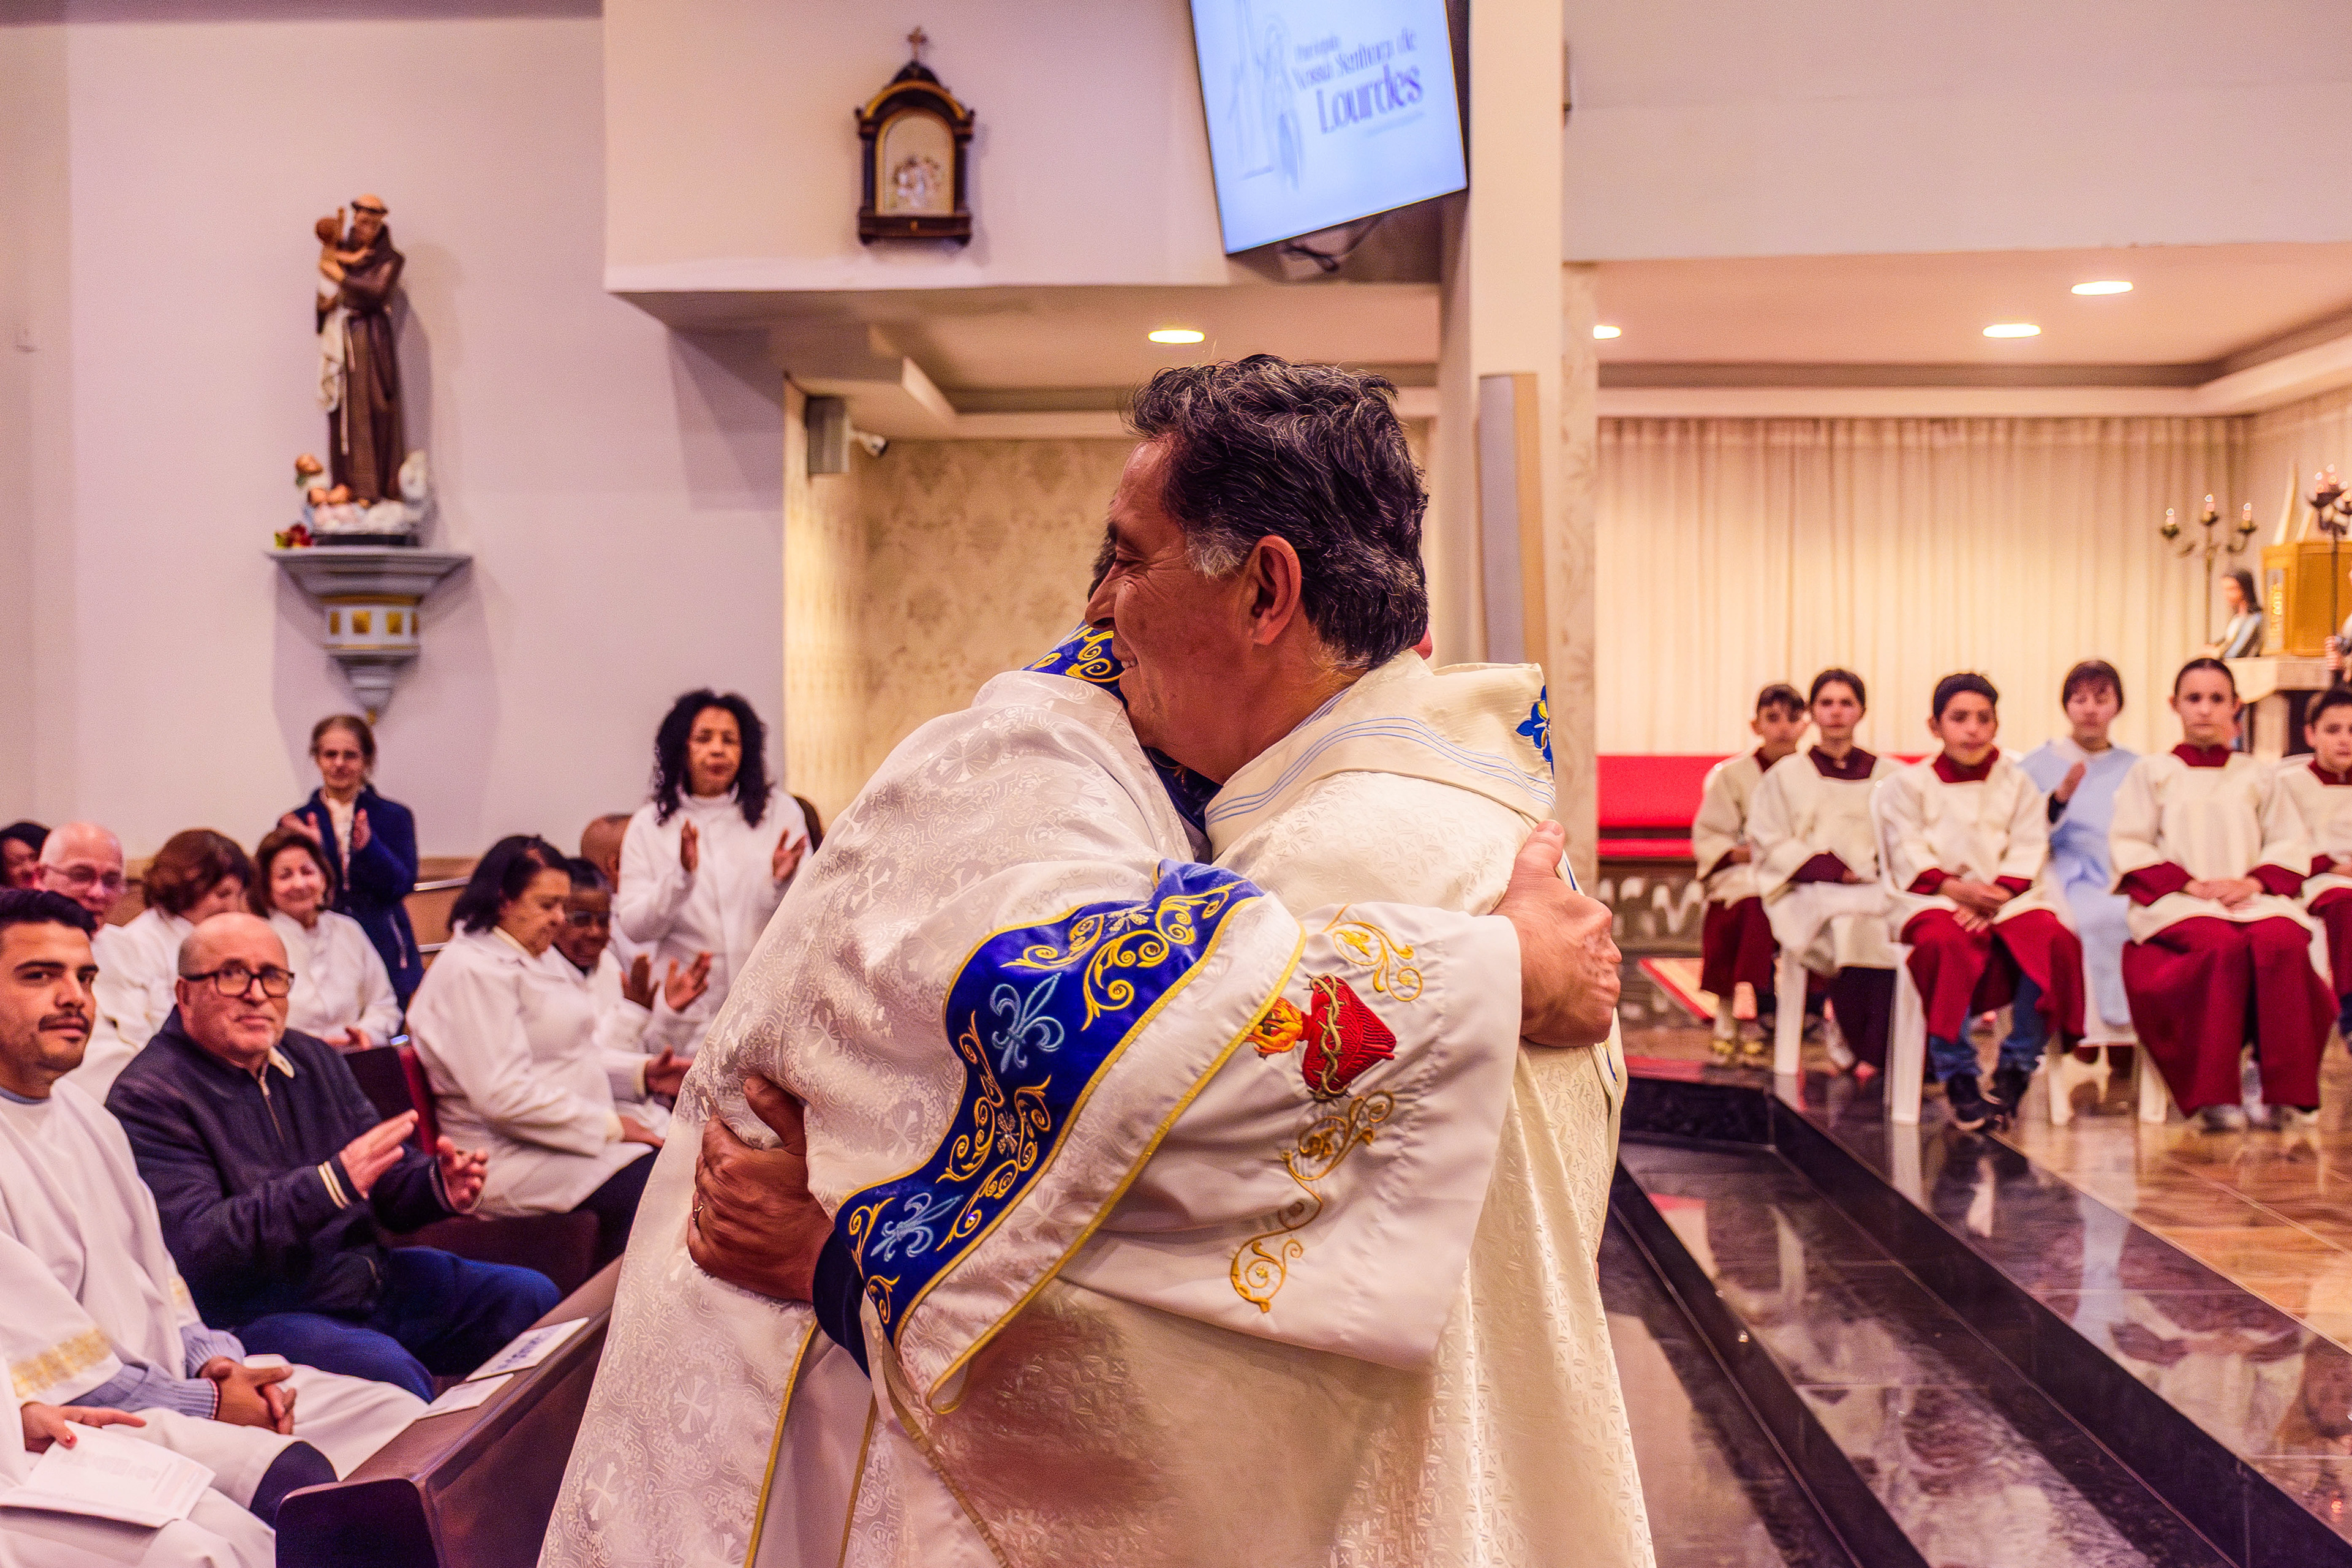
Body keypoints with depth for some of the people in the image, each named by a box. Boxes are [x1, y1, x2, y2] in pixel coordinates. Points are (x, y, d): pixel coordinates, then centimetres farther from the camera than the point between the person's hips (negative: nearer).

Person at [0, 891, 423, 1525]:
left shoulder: (86, 1115, 16)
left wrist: (211, 1358, 2)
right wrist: (207, 1406, -14)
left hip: (181, 1377, 10)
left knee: (404, 1417, -1)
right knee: (293, 1474, -32)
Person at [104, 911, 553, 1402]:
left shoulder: (314, 1060, 13)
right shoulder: (147, 1099, -11)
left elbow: (390, 1179, 15)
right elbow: (195, 1247, -22)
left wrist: (440, 1186, -11)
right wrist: (332, 1185, -31)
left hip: (374, 1280, 8)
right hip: (254, 1315, -8)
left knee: (530, 1298, 1)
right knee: (390, 1371, -34)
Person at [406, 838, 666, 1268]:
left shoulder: (542, 956, 18)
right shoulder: (473, 970, -13)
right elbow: (505, 1096, -20)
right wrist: (609, 1125, -17)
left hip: (576, 1124, 9)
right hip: (512, 1154, -9)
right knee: (648, 1184, -28)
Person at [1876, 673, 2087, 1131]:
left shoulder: (2017, 782, 17)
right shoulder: (1910, 784, 11)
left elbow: (2027, 852, 4)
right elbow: (1908, 854, -2)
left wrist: (1993, 897, -15)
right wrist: (1956, 888, -19)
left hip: (2006, 898, 2)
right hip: (1934, 899, -2)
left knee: (2053, 938, -29)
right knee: (1945, 942, -37)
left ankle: (2017, 1067, -14)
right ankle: (1957, 1074, -25)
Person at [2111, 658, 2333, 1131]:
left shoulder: (2258, 777, 20)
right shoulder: (2151, 773, 13)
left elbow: (2291, 845, 12)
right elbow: (2129, 847, 3)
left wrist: (2252, 882, -9)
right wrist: (2191, 885, -10)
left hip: (2252, 899, 2)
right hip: (2176, 904, -2)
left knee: (2283, 943, -33)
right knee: (2223, 946, -36)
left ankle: (2292, 1091, -26)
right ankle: (2214, 1095, -32)